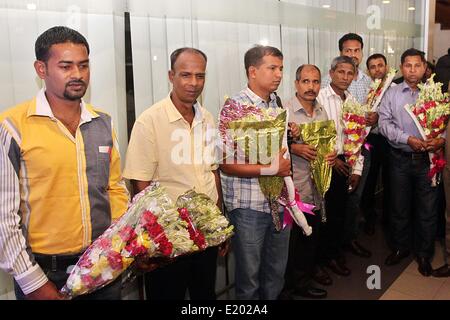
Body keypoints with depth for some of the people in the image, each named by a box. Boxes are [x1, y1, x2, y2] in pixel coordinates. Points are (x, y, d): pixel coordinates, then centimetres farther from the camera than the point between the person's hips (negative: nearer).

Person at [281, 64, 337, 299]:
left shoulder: (322, 112, 10)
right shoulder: (283, 110, -11)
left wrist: (332, 154, -2)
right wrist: (294, 148, -25)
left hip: (316, 188, 7)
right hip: (291, 189, -6)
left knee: (310, 239, 17)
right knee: (288, 241, 5)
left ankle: (302, 283, 36)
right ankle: (283, 287, 24)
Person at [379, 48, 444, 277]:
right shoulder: (391, 94, 3)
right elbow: (384, 123, -5)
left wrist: (442, 139, -18)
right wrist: (408, 139, -17)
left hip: (428, 158, 0)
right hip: (400, 158, 0)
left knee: (427, 209, 7)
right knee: (399, 206, 12)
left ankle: (424, 253, 25)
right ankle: (400, 247, 30)